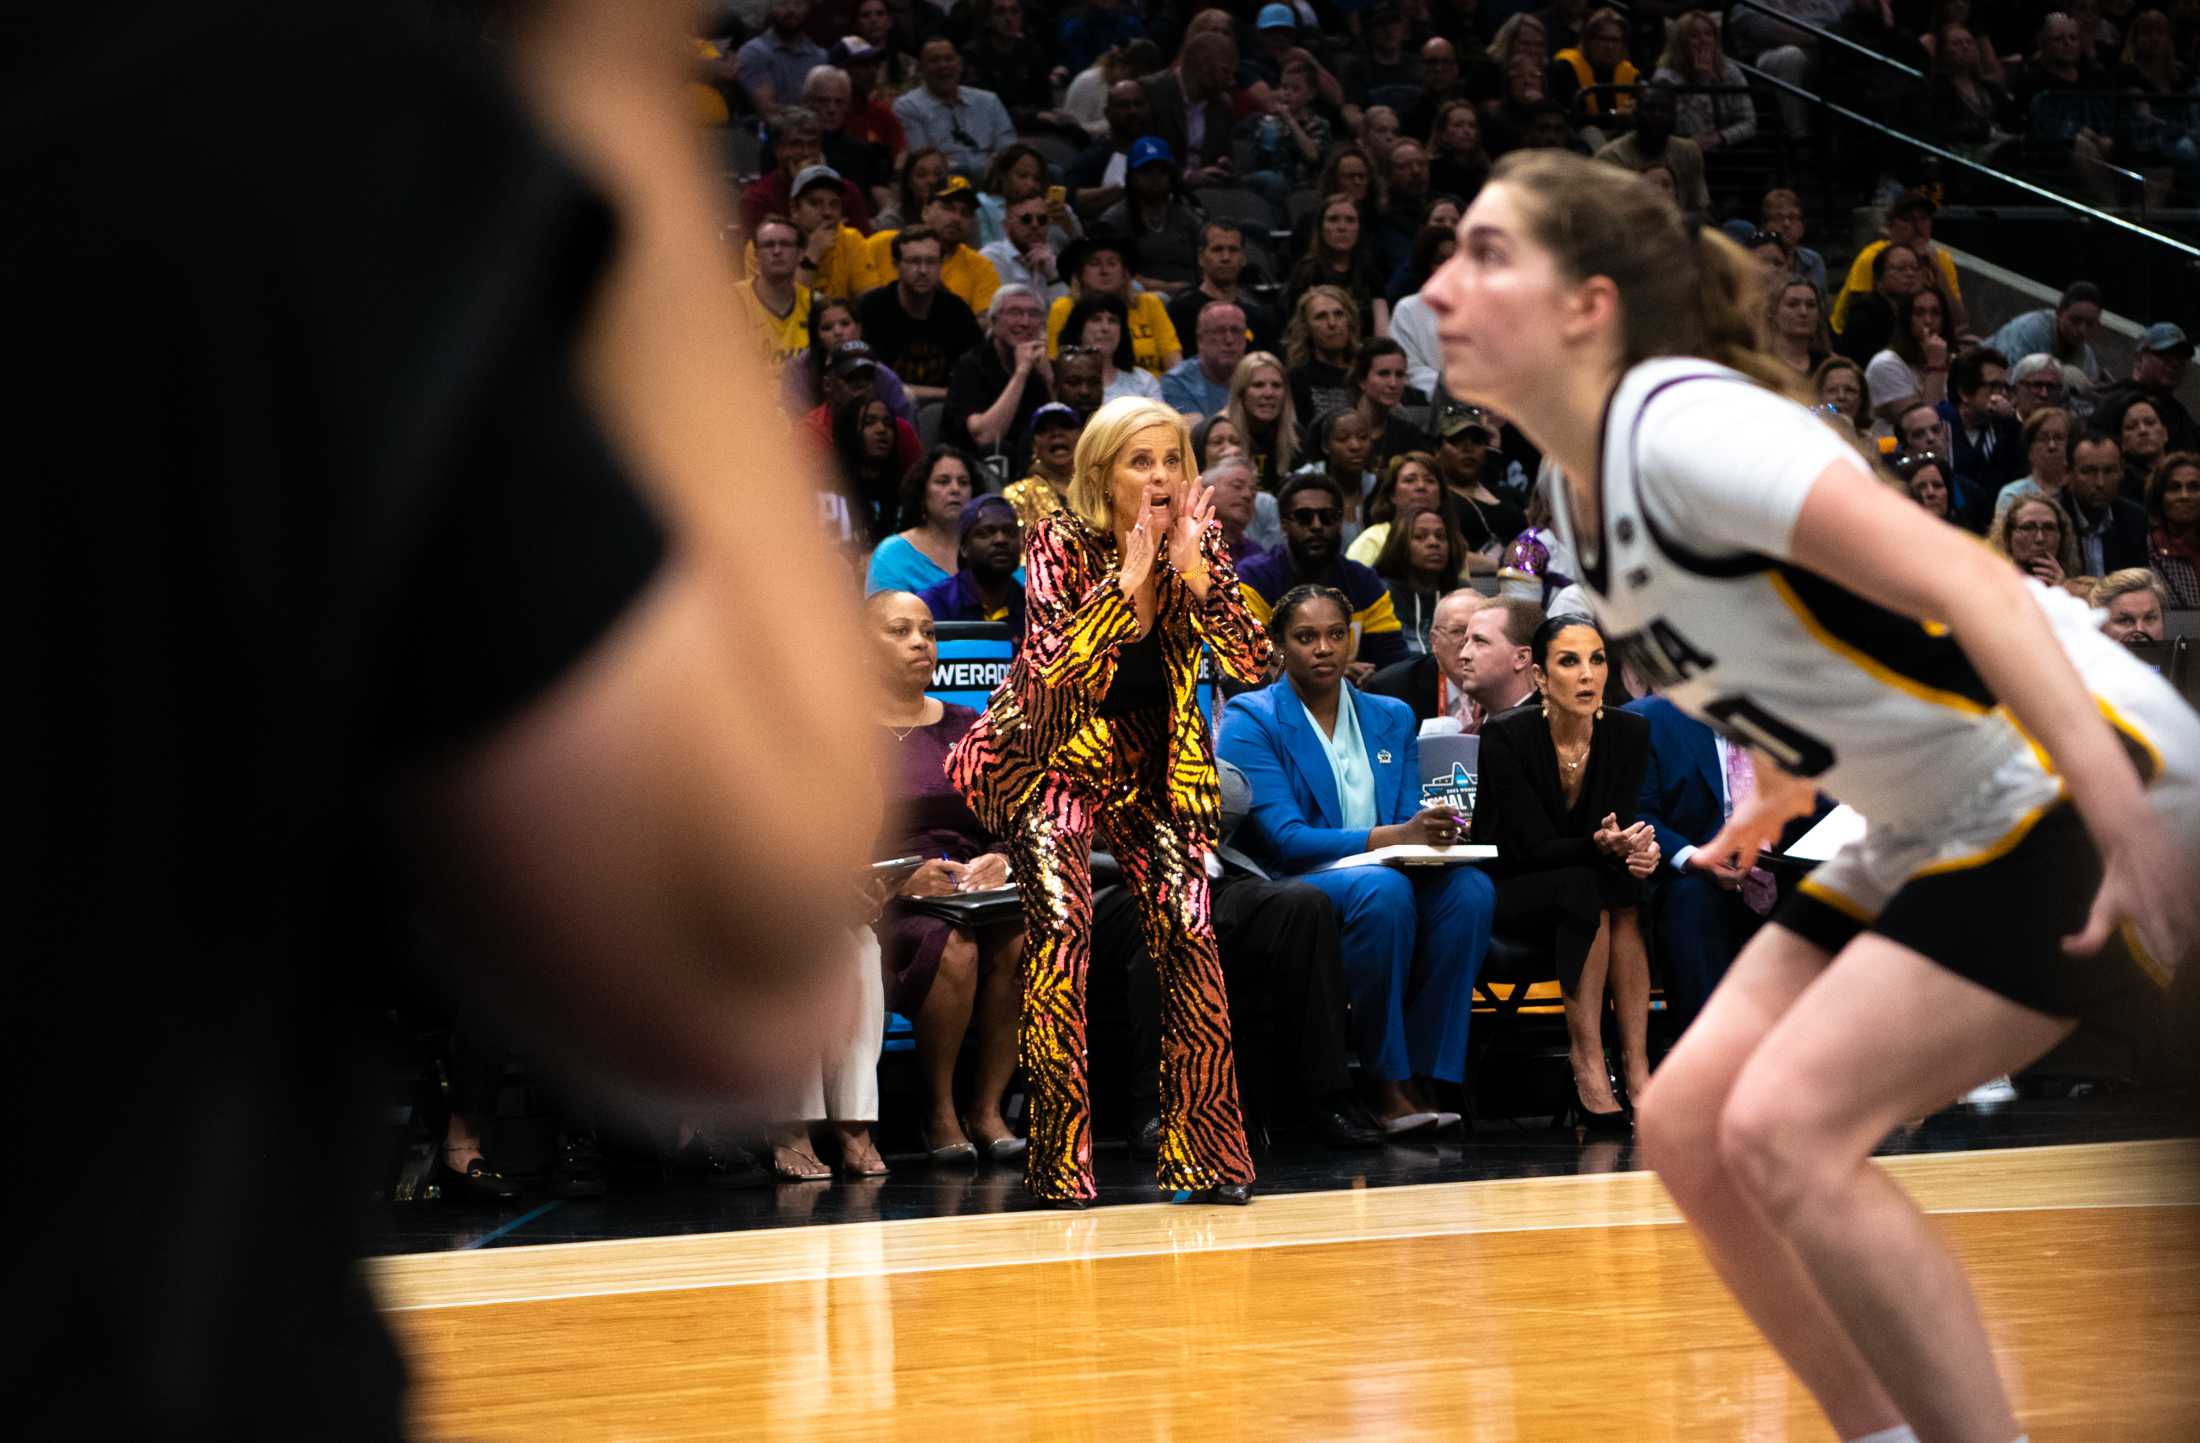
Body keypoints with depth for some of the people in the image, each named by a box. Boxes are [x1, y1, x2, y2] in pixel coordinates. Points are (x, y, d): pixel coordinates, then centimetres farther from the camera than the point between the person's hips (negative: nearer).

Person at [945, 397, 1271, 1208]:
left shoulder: (1200, 542, -6)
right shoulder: (1061, 543, -16)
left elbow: (1251, 664, -16)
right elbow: (1053, 668, -29)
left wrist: (1194, 569, -26)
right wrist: (1127, 577, -32)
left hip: (1154, 760, 4)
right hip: (1053, 752, -3)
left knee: (1189, 930, -10)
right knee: (1062, 928, -19)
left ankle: (1204, 1149, -1)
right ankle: (1060, 1161, -14)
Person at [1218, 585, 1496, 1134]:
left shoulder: (1392, 718, 16)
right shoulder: (1250, 721, -1)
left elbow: (1412, 819, 10)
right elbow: (1284, 839, -13)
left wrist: (1431, 833, -17)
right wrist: (1390, 838, -25)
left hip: (1389, 879, 5)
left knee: (1467, 885, -28)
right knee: (1381, 888, -37)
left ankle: (1426, 1075, -25)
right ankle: (1385, 1081, -28)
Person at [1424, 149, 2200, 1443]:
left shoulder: (1681, 422, -21)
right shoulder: (1586, 487, 6)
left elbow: (1964, 586, -30)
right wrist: (1789, 785, 29)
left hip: (2081, 790, -9)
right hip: (1937, 835, 9)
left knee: (1787, 1129, -18)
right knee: (1688, 1123, 3)